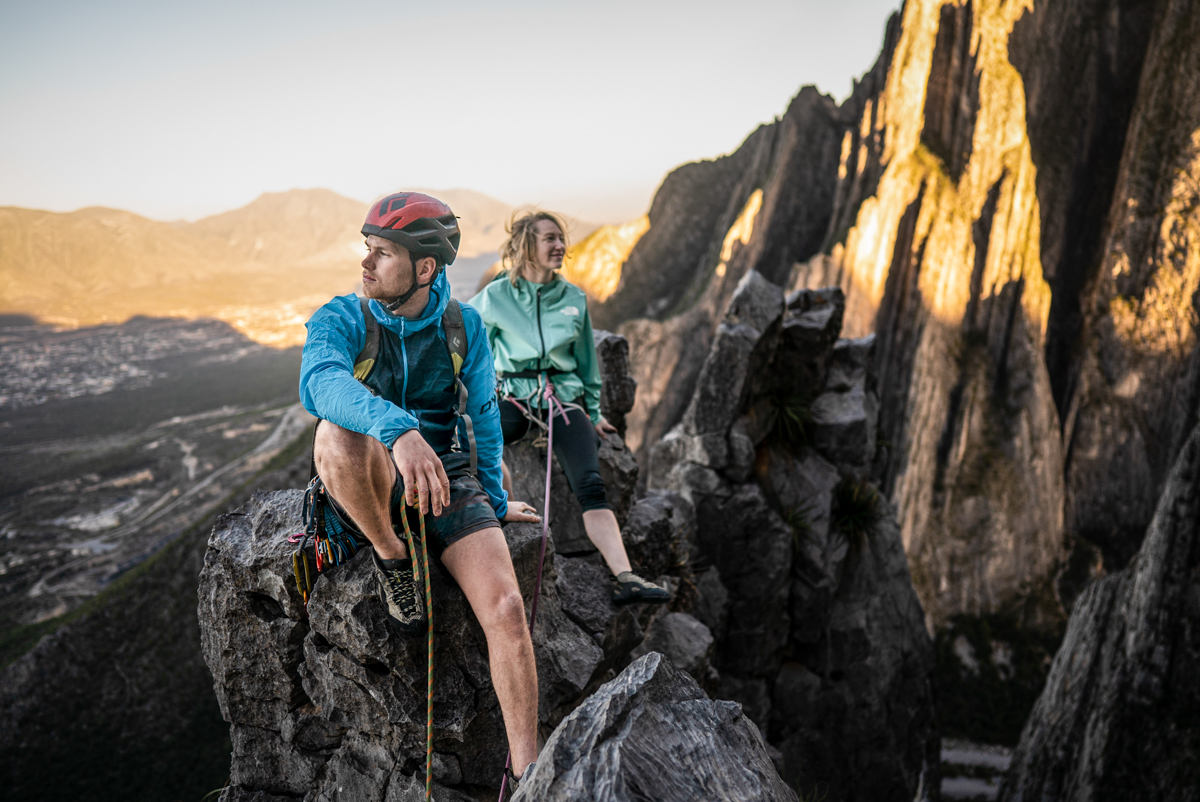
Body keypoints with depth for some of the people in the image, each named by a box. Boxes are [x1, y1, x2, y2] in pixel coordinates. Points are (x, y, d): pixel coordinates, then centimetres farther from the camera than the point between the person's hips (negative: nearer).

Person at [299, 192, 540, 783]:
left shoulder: (464, 327, 1)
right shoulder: (341, 320, -9)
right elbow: (319, 382, -33)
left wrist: (494, 501, 19)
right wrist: (397, 430, -52)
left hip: (448, 481, 2)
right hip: (370, 492, -1)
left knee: (506, 610, -21)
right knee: (337, 433, -37)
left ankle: (526, 774, -6)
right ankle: (392, 557, -11)